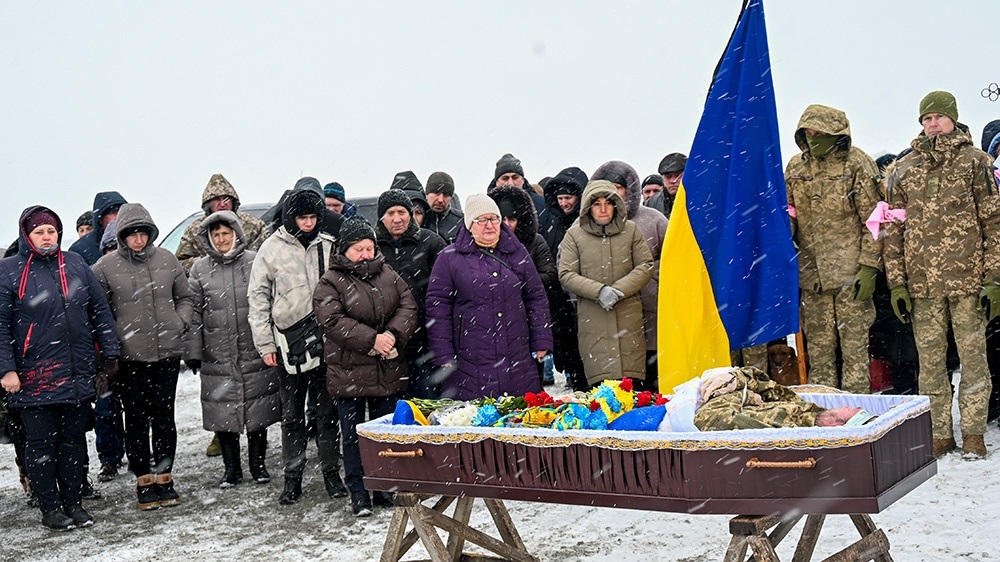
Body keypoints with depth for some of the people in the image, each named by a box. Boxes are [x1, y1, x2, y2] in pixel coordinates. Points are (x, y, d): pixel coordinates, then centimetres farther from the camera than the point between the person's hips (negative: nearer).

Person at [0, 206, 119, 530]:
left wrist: (109, 353, 9)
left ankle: (72, 502, 22)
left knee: (74, 438, 11)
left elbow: (100, 311, 12)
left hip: (78, 373, 4)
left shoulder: (75, 265, 8)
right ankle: (50, 508, 14)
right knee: (41, 442, 4)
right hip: (34, 378, -4)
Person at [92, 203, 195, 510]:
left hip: (167, 352, 2)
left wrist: (180, 322, 2)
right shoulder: (105, 267, -4)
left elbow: (185, 297, 16)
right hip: (129, 357, -2)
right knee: (136, 419, 5)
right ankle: (144, 480, 15)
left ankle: (164, 475, 20)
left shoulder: (167, 260, 4)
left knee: (164, 416, 8)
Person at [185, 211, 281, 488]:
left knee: (258, 411, 6)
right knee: (223, 413, 5)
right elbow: (194, 313, 6)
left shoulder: (255, 262, 1)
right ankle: (231, 468, 18)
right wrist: (193, 351, 2)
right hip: (217, 357, 1)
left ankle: (258, 463, 22)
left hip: (255, 353, -1)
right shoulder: (200, 269, 5)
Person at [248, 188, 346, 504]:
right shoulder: (272, 248, 1)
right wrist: (265, 344, -1)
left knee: (328, 411, 9)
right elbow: (258, 297, 3)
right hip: (290, 341, -1)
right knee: (292, 414, 7)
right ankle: (293, 476, 16)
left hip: (326, 339, 1)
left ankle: (331, 471, 20)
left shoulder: (329, 245, 5)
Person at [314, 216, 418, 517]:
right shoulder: (329, 283, -5)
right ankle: (358, 493, 14)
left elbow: (408, 308, 3)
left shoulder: (389, 276, 9)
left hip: (389, 371, 4)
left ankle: (385, 488, 24)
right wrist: (372, 340, -22)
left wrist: (393, 335, -17)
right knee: (353, 435, 5)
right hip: (349, 373, -4)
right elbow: (333, 321, -17)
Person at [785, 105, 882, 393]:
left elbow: (872, 219, -4)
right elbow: (788, 214, 18)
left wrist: (869, 266, -10)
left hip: (850, 271, -4)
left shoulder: (857, 164, -4)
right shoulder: (795, 167, 11)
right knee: (818, 347, 9)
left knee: (854, 344, -1)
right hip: (812, 273, 5)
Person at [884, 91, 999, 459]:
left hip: (967, 277, -2)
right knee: (930, 359, 5)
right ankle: (939, 433, 14)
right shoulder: (903, 170, 11)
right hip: (922, 282, 2)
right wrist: (896, 284, 4)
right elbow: (893, 229, 11)